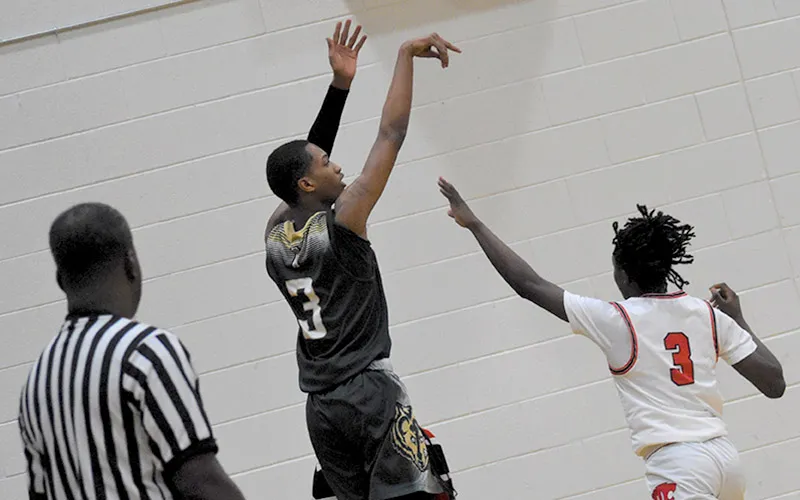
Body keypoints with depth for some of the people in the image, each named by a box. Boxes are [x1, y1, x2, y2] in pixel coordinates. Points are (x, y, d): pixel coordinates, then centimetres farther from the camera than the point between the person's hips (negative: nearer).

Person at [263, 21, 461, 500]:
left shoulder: (274, 233, 9)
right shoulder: (342, 221, -9)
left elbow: (304, 157, 21)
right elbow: (392, 133, -9)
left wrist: (340, 83, 18)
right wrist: (407, 54, -2)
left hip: (320, 405, 8)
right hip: (371, 390, -7)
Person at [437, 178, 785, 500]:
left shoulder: (615, 321, -4)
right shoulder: (710, 315, 8)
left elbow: (528, 284, -1)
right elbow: (774, 385, 6)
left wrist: (474, 224, 6)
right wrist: (738, 319, 20)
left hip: (677, 464, -7)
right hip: (724, 455, 7)